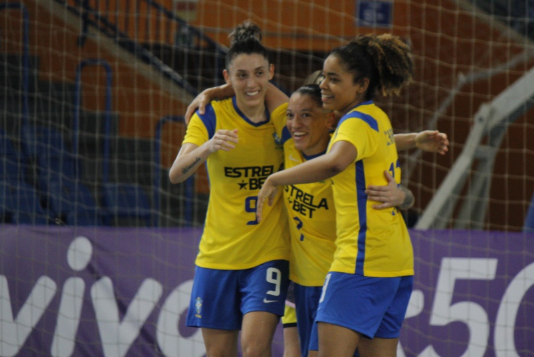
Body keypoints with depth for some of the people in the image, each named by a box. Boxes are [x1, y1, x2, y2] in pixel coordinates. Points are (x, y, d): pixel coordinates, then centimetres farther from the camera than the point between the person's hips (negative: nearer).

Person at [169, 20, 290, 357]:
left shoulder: (284, 116, -1)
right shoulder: (210, 117, -5)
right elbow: (175, 174, -18)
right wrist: (208, 147, -36)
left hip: (269, 253, -1)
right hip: (218, 252, 1)